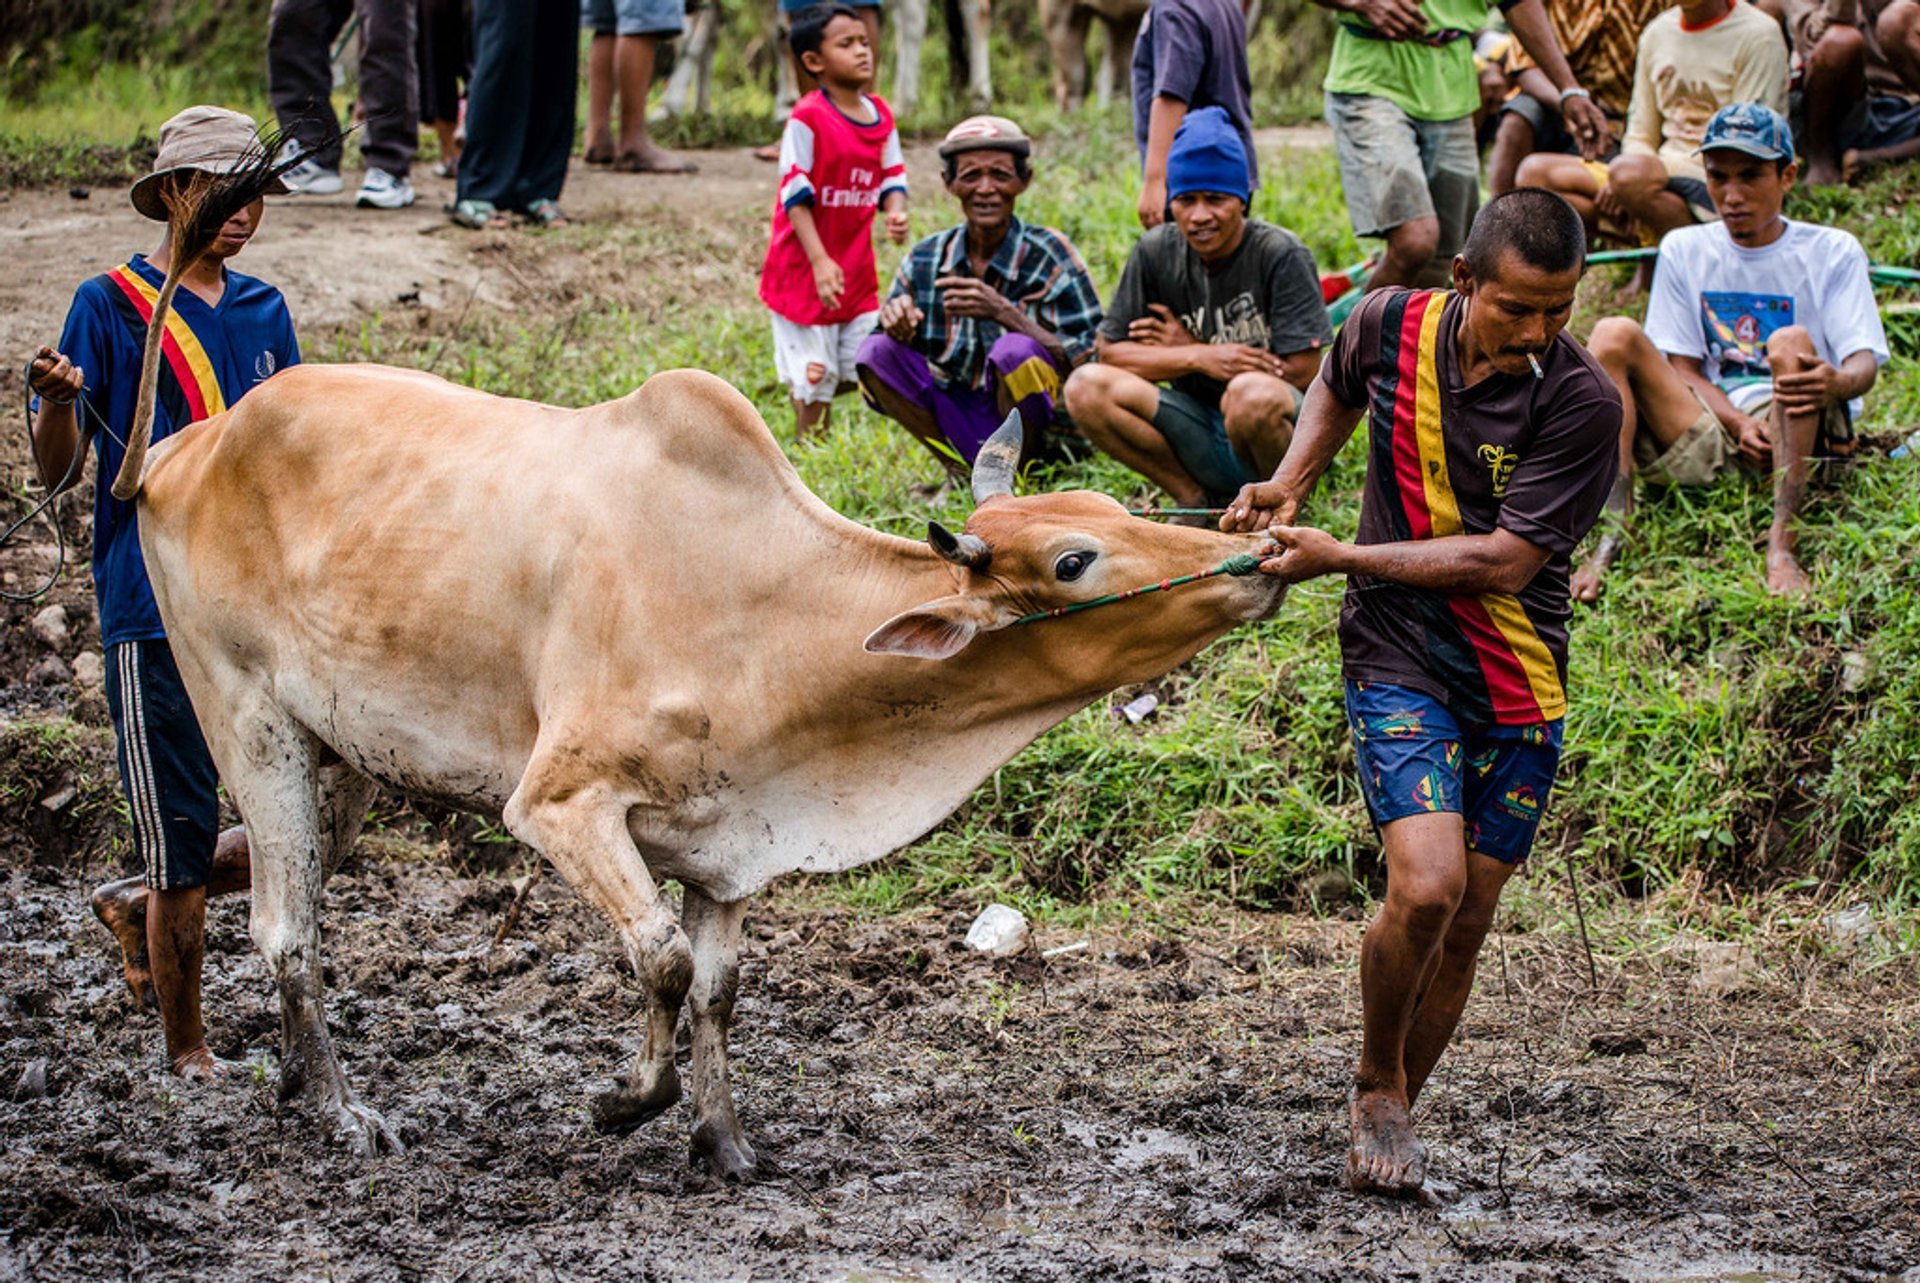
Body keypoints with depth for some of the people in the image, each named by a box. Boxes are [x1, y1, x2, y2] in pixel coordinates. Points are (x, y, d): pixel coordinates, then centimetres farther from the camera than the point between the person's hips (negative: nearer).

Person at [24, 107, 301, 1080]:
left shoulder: (264, 313, 12)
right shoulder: (110, 306, -2)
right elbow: (57, 472, -5)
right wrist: (57, 402, -25)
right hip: (155, 612, -5)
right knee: (182, 839, -2)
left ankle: (141, 904, 26)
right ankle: (186, 1052, 14)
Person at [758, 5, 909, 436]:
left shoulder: (880, 116, 3)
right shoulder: (808, 119, -16)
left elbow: (892, 178, 9)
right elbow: (795, 196, -16)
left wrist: (896, 213, -14)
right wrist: (820, 261, -23)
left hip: (857, 267, 6)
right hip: (804, 270, -6)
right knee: (814, 376, 2)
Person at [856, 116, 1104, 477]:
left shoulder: (1050, 255, -9)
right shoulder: (925, 261, 2)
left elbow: (1088, 364, -17)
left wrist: (1005, 313, -27)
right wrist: (894, 320, -17)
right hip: (959, 426, 4)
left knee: (1016, 351, -33)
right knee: (876, 353, -14)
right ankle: (962, 473, -5)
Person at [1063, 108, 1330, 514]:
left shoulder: (1281, 255, -11)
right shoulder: (1156, 252, 1)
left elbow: (1301, 372, -16)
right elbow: (1111, 352, 0)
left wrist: (1188, 346, -8)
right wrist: (1200, 357, -17)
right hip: (1202, 438, 4)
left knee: (1252, 393, -39)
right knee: (1086, 388, -17)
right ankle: (1195, 499, 0)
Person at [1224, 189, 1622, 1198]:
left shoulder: (1582, 401, -15)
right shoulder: (1390, 326, -7)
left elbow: (1504, 559, -17)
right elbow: (1336, 388, 19)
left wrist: (1343, 556, -15)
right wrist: (1288, 486, 5)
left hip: (1519, 683, 0)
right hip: (1398, 659, 0)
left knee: (1465, 922, 5)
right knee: (1424, 889, -19)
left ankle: (1388, 1114, 25)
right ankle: (1377, 1085, 6)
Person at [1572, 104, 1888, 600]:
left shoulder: (1832, 252, 5)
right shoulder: (1684, 250, 13)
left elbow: (1865, 362, -6)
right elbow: (1680, 368, 8)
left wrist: (1840, 382, -33)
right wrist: (1738, 423, -14)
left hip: (1800, 434, -3)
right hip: (1704, 434, 3)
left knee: (1792, 342, -32)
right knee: (1614, 335, -18)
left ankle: (1782, 546, -45)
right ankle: (1611, 535, -35)